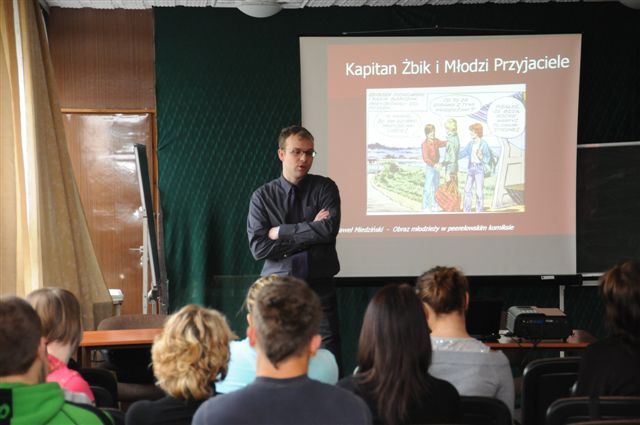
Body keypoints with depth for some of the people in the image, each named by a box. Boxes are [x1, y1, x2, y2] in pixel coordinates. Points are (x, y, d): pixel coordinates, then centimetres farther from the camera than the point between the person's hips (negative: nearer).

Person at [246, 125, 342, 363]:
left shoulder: (325, 188, 5)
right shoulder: (262, 196, 5)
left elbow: (329, 229, -13)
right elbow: (258, 247, -6)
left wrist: (281, 232, -8)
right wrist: (310, 232, -9)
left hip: (320, 287, 0)